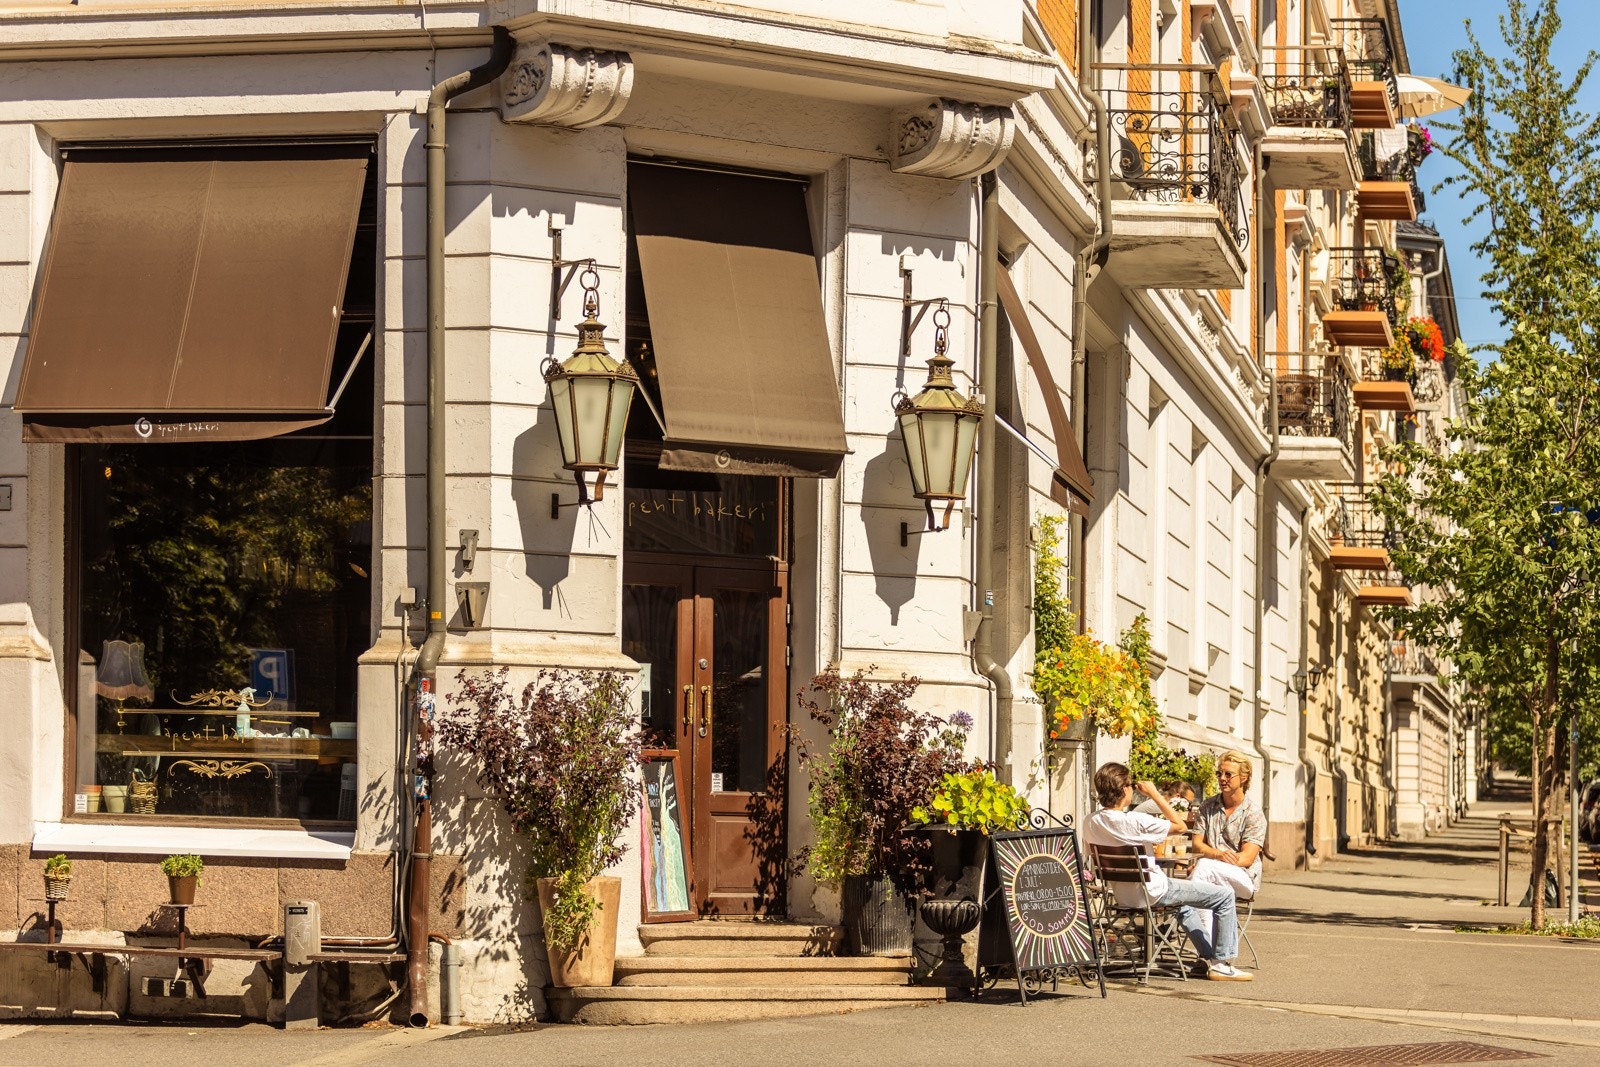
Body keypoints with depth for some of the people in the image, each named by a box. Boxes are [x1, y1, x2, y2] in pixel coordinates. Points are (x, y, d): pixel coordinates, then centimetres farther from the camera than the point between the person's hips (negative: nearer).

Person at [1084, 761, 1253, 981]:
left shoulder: (1091, 823, -4)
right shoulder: (1135, 821, -28)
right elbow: (1180, 826, -16)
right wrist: (1154, 794, -12)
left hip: (1123, 894, 9)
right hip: (1152, 892, -9)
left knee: (1184, 903, 37)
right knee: (1224, 895, 0)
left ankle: (1207, 956, 39)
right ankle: (1220, 964, 5)